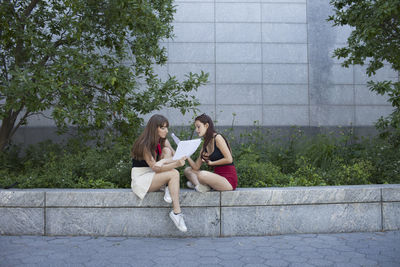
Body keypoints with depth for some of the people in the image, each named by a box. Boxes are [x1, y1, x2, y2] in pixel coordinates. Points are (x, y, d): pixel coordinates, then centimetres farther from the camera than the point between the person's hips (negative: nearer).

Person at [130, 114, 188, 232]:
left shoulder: (162, 141, 6)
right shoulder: (144, 145, -19)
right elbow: (154, 167, -24)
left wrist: (163, 161, -23)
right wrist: (176, 164, -35)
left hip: (154, 176, 7)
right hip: (141, 179, -7)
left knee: (167, 151, -13)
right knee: (174, 174, -27)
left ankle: (169, 189, -18)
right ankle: (176, 212, -28)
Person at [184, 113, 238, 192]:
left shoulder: (217, 138, -11)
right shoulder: (205, 144, 12)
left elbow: (229, 159, -18)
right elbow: (196, 167, 7)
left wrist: (211, 163, -8)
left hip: (229, 180, -8)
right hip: (217, 176, 8)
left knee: (202, 174, -32)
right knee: (188, 170, 7)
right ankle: (198, 185, -15)